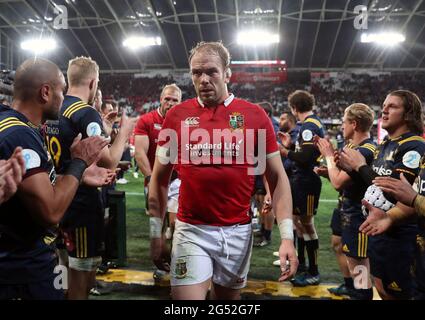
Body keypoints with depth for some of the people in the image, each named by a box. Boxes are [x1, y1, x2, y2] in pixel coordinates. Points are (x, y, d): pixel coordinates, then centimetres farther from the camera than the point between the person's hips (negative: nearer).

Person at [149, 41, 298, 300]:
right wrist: (156, 233, 3)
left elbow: (277, 177, 0)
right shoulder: (176, 116, -1)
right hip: (191, 230, -1)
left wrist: (287, 235, -8)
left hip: (238, 231, 1)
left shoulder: (255, 116, -3)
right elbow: (160, 178, 6)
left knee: (229, 296, 19)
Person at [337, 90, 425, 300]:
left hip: (399, 234, -8)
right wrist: (352, 169, -2)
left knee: (399, 293, 6)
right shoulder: (385, 144, 10)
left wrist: (361, 166, -16)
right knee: (382, 288, 20)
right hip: (377, 227, 8)